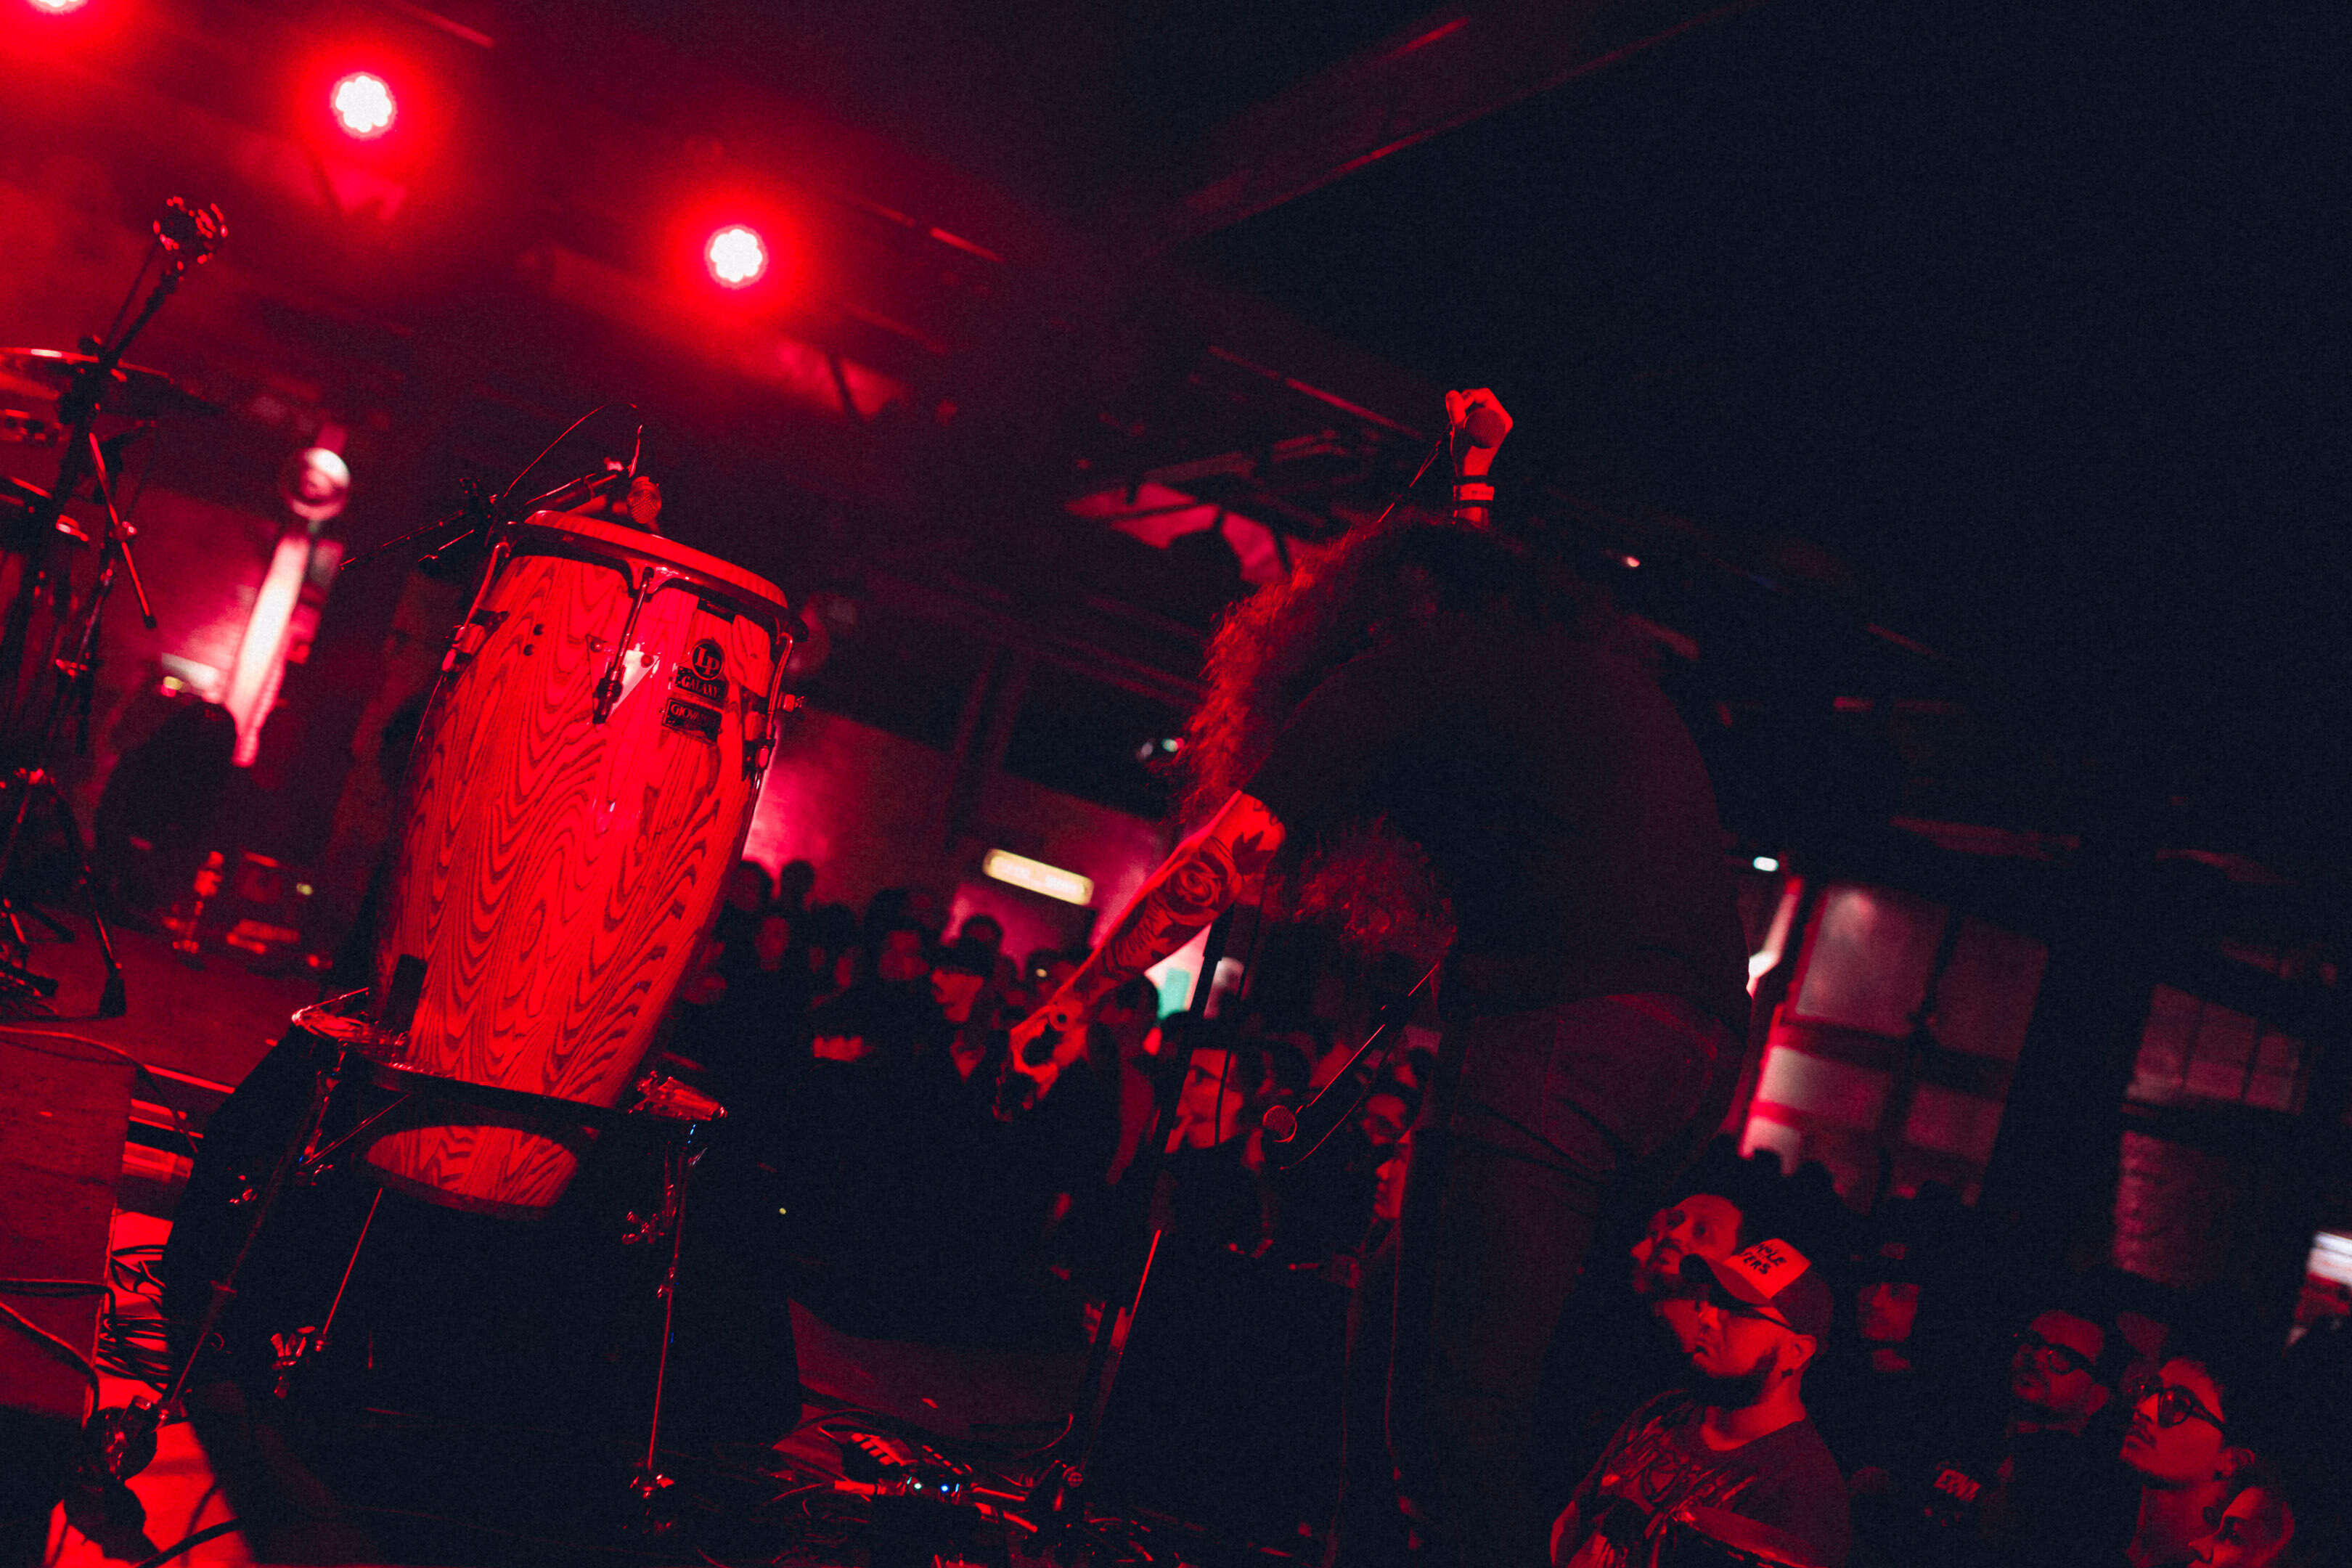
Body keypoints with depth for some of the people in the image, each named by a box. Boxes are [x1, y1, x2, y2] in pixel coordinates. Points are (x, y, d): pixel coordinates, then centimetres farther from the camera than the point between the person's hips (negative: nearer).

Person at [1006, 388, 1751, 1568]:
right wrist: (1474, 475, 64)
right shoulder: (1582, 645, 28)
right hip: (1702, 1040, 9)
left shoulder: (1404, 660, 8)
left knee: (1459, 1397, -9)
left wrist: (1071, 1005, 14)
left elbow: (1219, 859, 6)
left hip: (1561, 1023, -9)